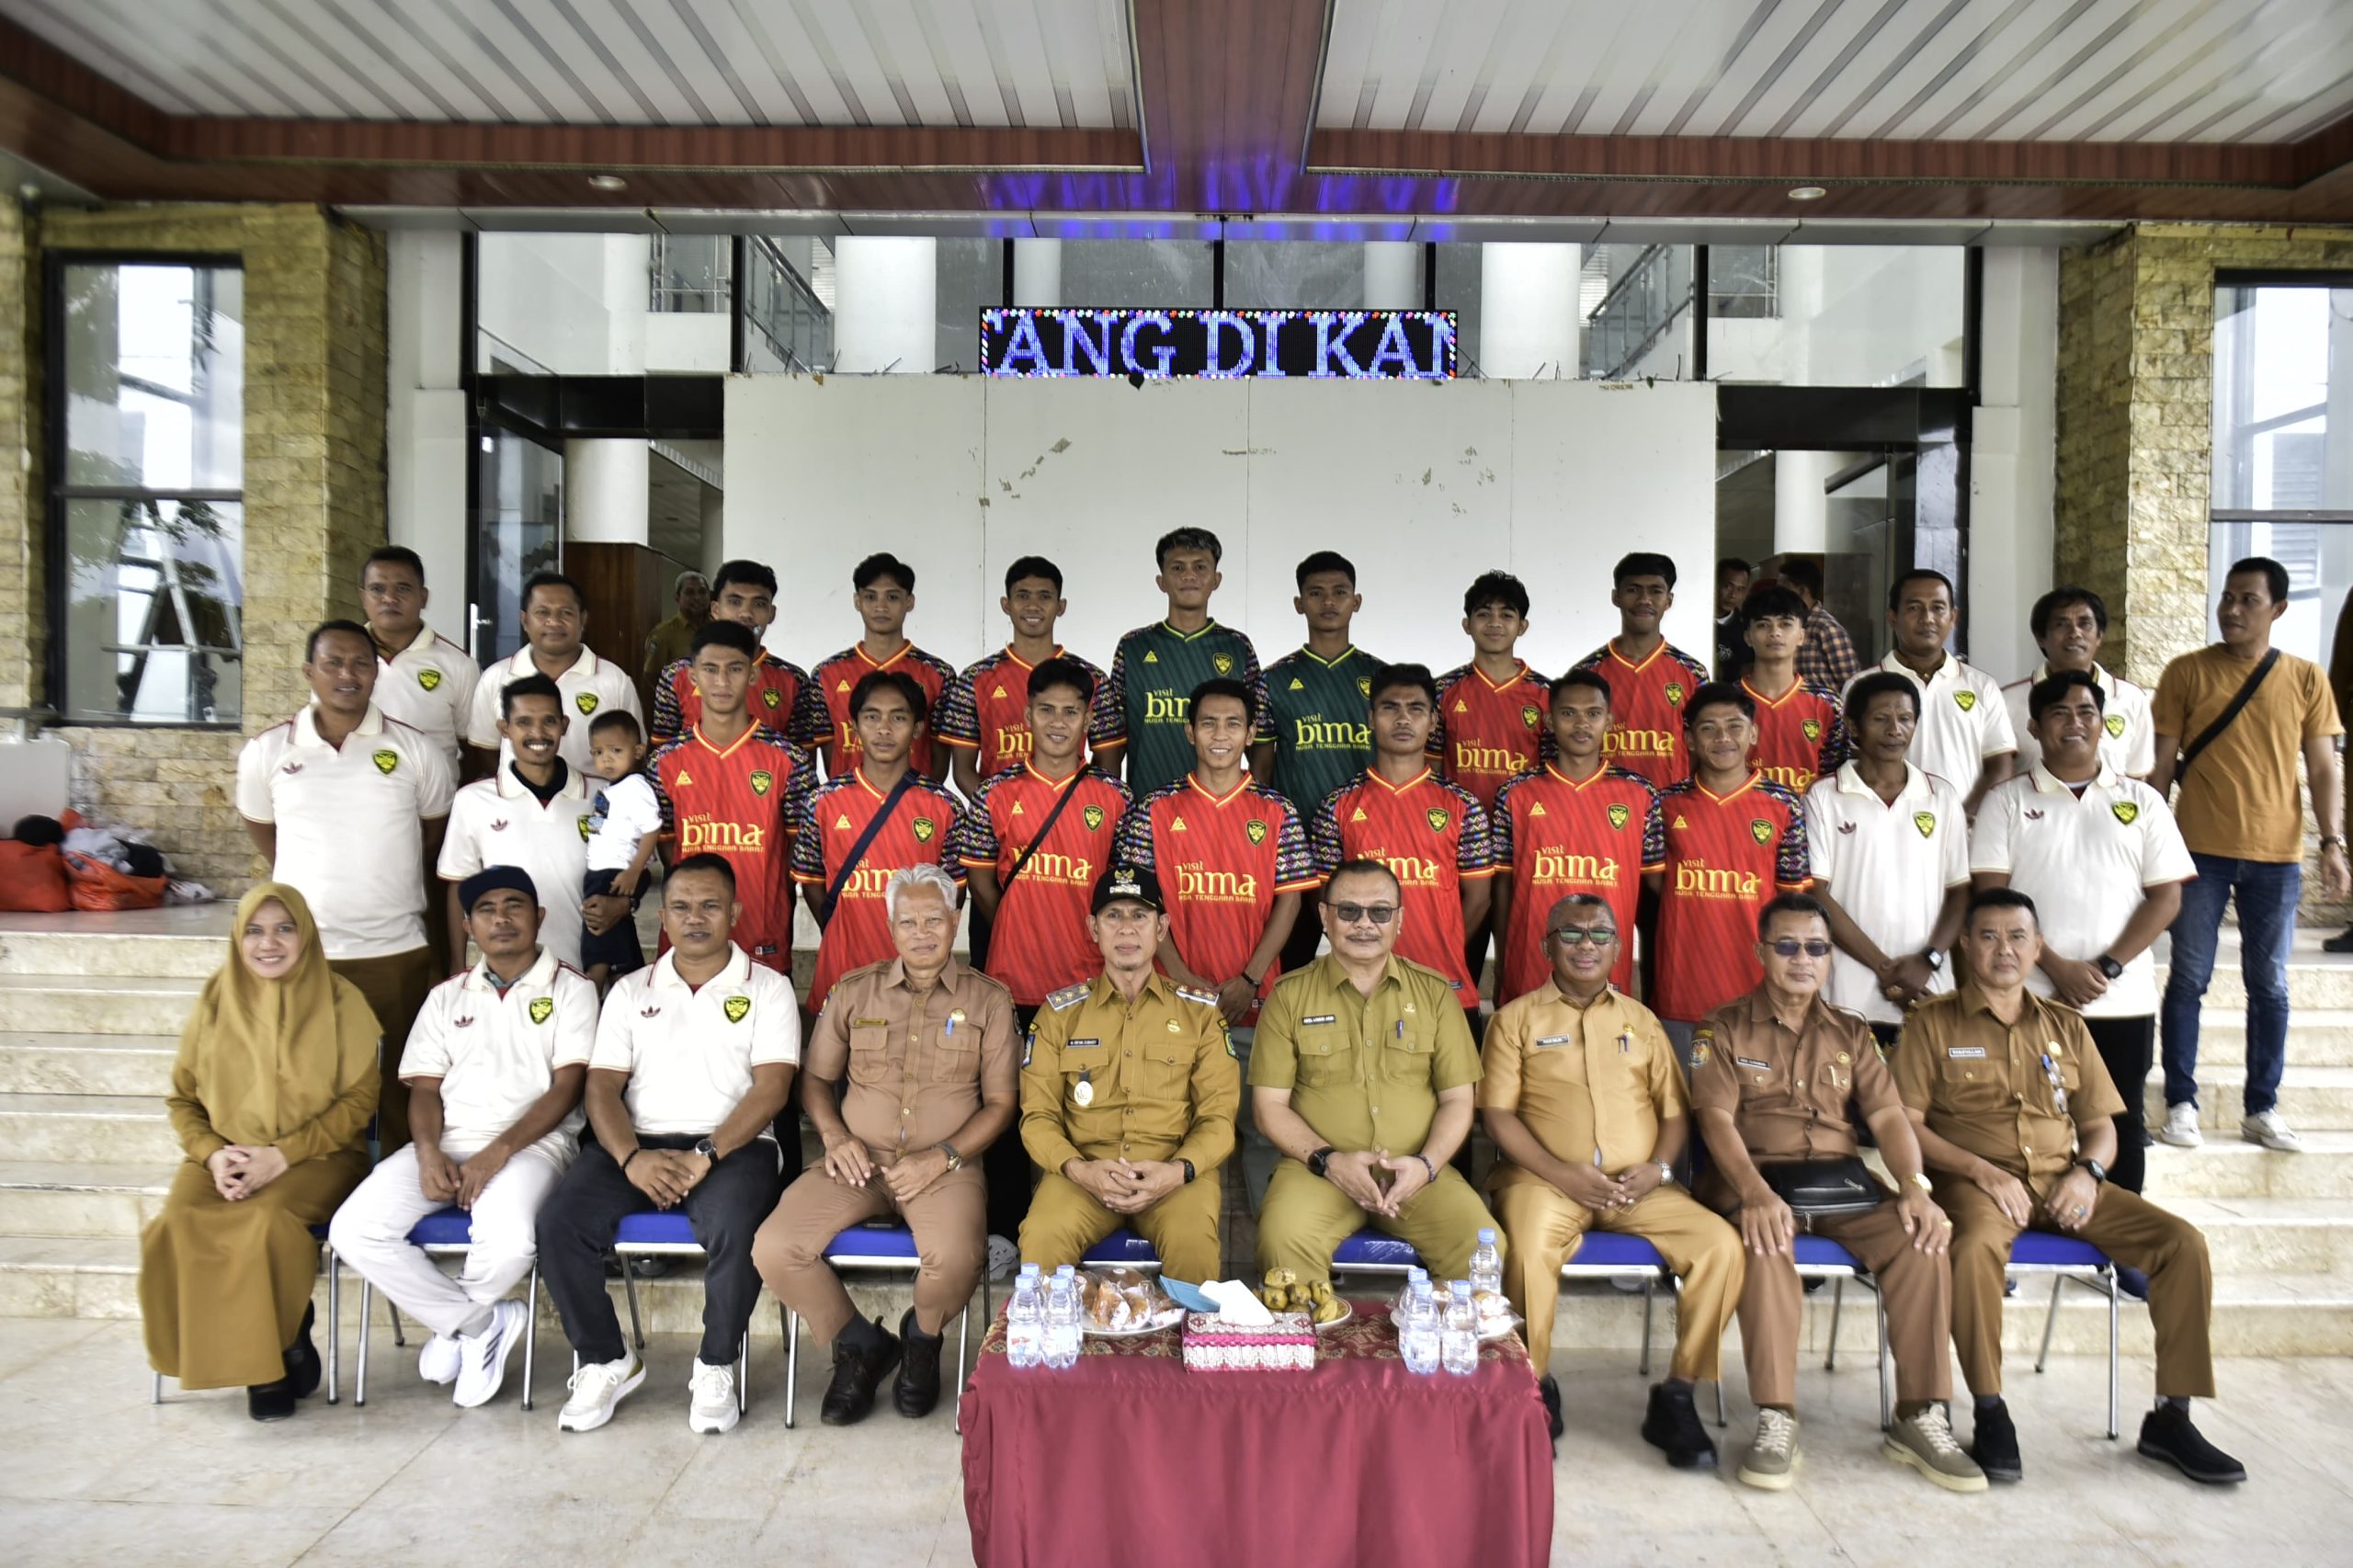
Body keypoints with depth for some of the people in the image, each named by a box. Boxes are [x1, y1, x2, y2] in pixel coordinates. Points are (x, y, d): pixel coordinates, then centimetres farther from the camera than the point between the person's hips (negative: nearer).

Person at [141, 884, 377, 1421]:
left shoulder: (339, 1000, -2)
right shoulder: (215, 1000, 7)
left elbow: (358, 1099, -4)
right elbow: (181, 1098, 11)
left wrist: (282, 1154, -15)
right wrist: (213, 1154, -9)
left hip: (317, 1156, -3)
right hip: (224, 1158, 3)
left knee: (266, 1219, -33)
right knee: (176, 1223, -27)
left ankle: (276, 1359, -5)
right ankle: (274, 1355, -10)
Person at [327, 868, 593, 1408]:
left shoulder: (570, 988, 5)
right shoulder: (447, 996, 19)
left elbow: (566, 1087, -4)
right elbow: (425, 1088, 12)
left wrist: (498, 1152, -16)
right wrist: (428, 1153, -9)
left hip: (529, 1145, -4)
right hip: (445, 1145, 5)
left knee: (507, 1241, -34)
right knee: (353, 1230, -20)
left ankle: (454, 1322, 3)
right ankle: (483, 1323, -7)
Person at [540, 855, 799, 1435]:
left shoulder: (766, 989, 7)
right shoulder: (631, 991, 17)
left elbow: (771, 1087, -4)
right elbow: (602, 1086, 7)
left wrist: (705, 1155, -17)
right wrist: (632, 1158, -12)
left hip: (732, 1145, -3)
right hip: (640, 1145, 3)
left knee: (734, 1227, -34)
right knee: (559, 1220, -23)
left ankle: (715, 1366, -8)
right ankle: (606, 1362, -1)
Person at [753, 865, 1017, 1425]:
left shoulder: (988, 999, 5)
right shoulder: (854, 992, 11)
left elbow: (1000, 1101, 4)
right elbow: (816, 1079, 17)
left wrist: (942, 1157, -11)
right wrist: (835, 1136, -3)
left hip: (945, 1167, -2)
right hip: (859, 1161, 3)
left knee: (955, 1258, -33)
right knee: (774, 1248, -21)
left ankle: (921, 1339, 5)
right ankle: (858, 1345, 7)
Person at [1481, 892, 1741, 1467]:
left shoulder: (1640, 1020, 19)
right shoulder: (1517, 1018, 8)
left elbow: (1675, 1111, 16)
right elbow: (1497, 1112, -1)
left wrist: (1658, 1167, -5)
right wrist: (1560, 1172, -14)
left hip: (1638, 1185, 4)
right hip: (1546, 1178, -3)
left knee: (1721, 1244, -21)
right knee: (1529, 1251, -35)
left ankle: (1676, 1396, -6)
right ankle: (1536, 1393, -10)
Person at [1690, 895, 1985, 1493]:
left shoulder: (1850, 1033, 18)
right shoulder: (1726, 1028, 5)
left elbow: (1887, 1115, 7)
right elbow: (1716, 1117, -8)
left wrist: (1915, 1186, -14)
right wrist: (1755, 1193, -25)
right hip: (1757, 1176, -4)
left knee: (1922, 1237, -24)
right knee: (1766, 1243, -36)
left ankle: (1921, 1418, -14)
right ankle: (1775, 1420, -28)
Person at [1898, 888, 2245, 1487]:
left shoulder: (2065, 1026, 18)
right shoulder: (1933, 1023, 4)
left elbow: (2101, 1125, 17)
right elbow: (1907, 1123, -4)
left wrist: (2086, 1172, -5)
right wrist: (1983, 1171, -16)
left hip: (2062, 1181, 5)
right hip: (1975, 1180, -5)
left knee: (2183, 1242, -15)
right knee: (1977, 1247, -37)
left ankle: (2171, 1417, -3)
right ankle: (1990, 1415, -20)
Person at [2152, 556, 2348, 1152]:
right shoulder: (2187, 673, 1)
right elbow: (2162, 764, 2)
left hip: (2276, 856, 2)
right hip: (2200, 850, -1)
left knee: (2270, 986, 8)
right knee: (2188, 979, 2)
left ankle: (2262, 1110, 19)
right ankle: (2180, 1103, 11)